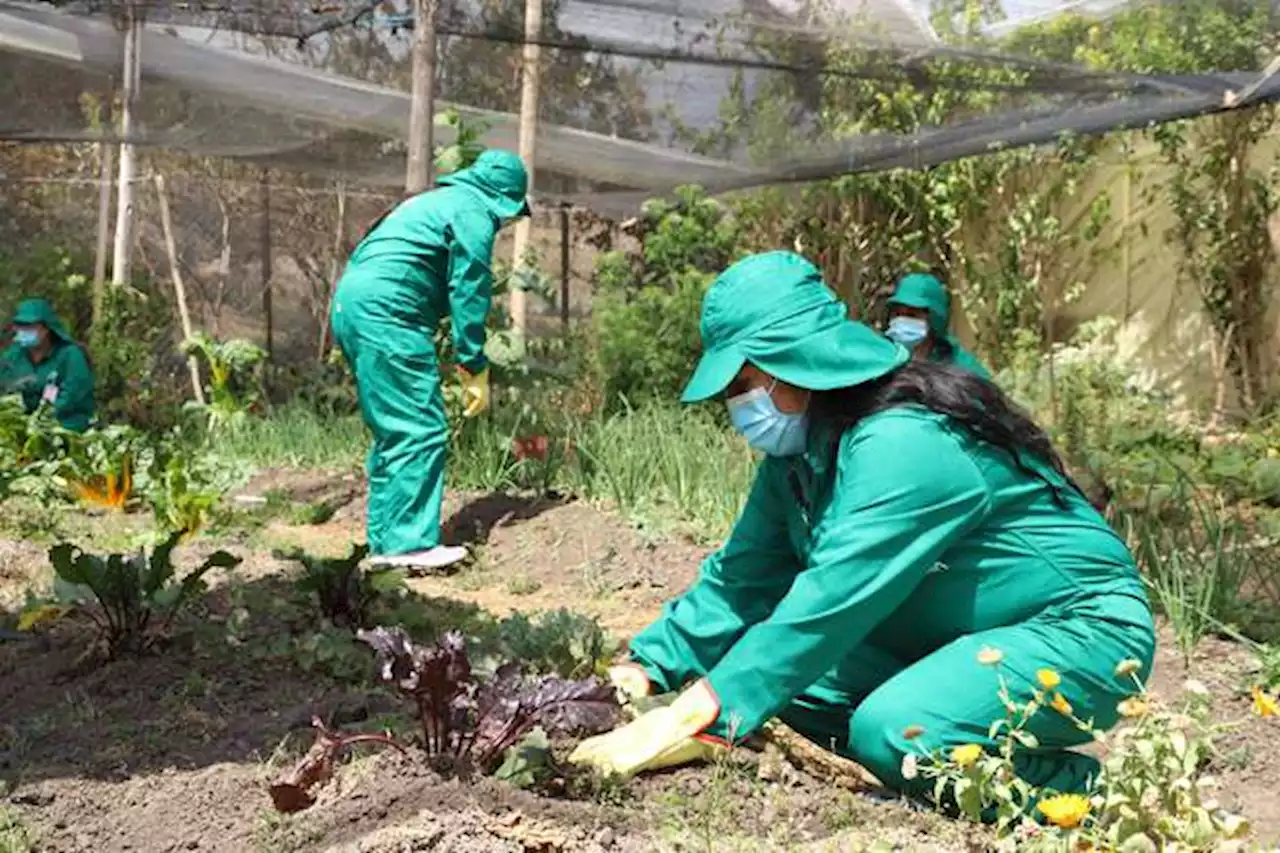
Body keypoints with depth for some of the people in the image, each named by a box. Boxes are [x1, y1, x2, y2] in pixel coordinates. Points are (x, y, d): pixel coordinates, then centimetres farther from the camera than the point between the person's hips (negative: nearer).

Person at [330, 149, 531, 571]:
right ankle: (411, 542, -8)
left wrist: (466, 362, 28)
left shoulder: (440, 201, 28)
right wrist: (476, 370, -3)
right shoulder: (475, 213, -3)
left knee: (393, 431, 14)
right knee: (422, 430, -8)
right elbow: (469, 294, -7)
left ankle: (385, 540, 17)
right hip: (387, 312, -10)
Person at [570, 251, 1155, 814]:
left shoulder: (900, 444, -28)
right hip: (959, 639, 9)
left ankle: (1077, 790, -7)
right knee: (785, 670, -7)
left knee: (892, 731, -31)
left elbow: (831, 600, -35)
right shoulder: (799, 450, 2)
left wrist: (694, 716, -38)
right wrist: (647, 668, -11)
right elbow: (743, 575, 0)